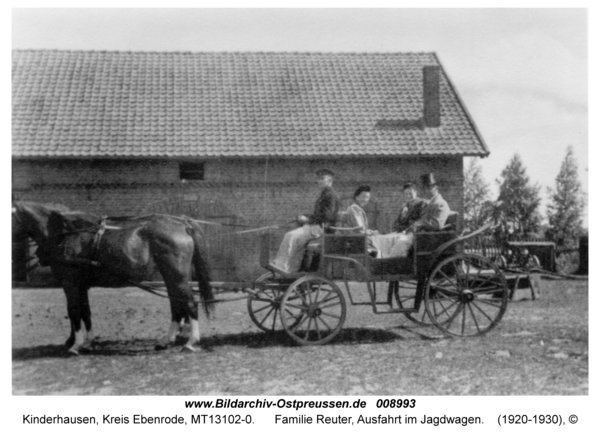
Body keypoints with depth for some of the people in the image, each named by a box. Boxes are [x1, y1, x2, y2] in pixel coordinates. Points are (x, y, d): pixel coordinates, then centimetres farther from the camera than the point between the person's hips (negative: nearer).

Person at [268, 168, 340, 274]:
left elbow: (327, 216, -20)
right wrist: (305, 218, 8)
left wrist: (308, 219, -15)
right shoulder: (324, 194, 22)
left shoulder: (331, 195, -10)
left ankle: (283, 267, -23)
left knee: (292, 236, -23)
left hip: (323, 227, -10)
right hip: (316, 226, 10)